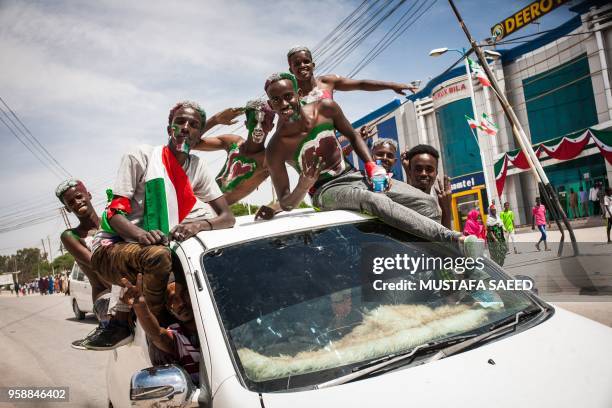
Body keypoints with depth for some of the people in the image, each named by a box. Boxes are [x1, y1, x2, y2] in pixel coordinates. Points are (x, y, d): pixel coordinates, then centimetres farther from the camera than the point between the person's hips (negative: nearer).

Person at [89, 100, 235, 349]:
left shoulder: (197, 167, 5)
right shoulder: (141, 157, -6)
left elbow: (228, 217, -3)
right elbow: (115, 213, -11)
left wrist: (199, 224, -26)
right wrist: (141, 235, -33)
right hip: (112, 248, -5)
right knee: (158, 256, -33)